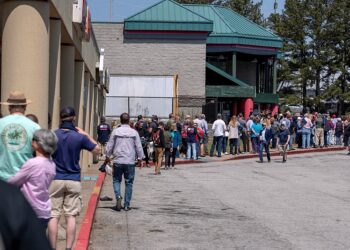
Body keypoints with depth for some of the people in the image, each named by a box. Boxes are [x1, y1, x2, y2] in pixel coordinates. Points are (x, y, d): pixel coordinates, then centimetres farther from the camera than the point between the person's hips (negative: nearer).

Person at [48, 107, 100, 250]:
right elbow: (97, 150, 7)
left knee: (53, 215, 3)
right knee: (71, 216, 4)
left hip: (55, 179, 0)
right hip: (73, 180, 0)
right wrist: (86, 135, 13)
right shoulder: (80, 137, -7)